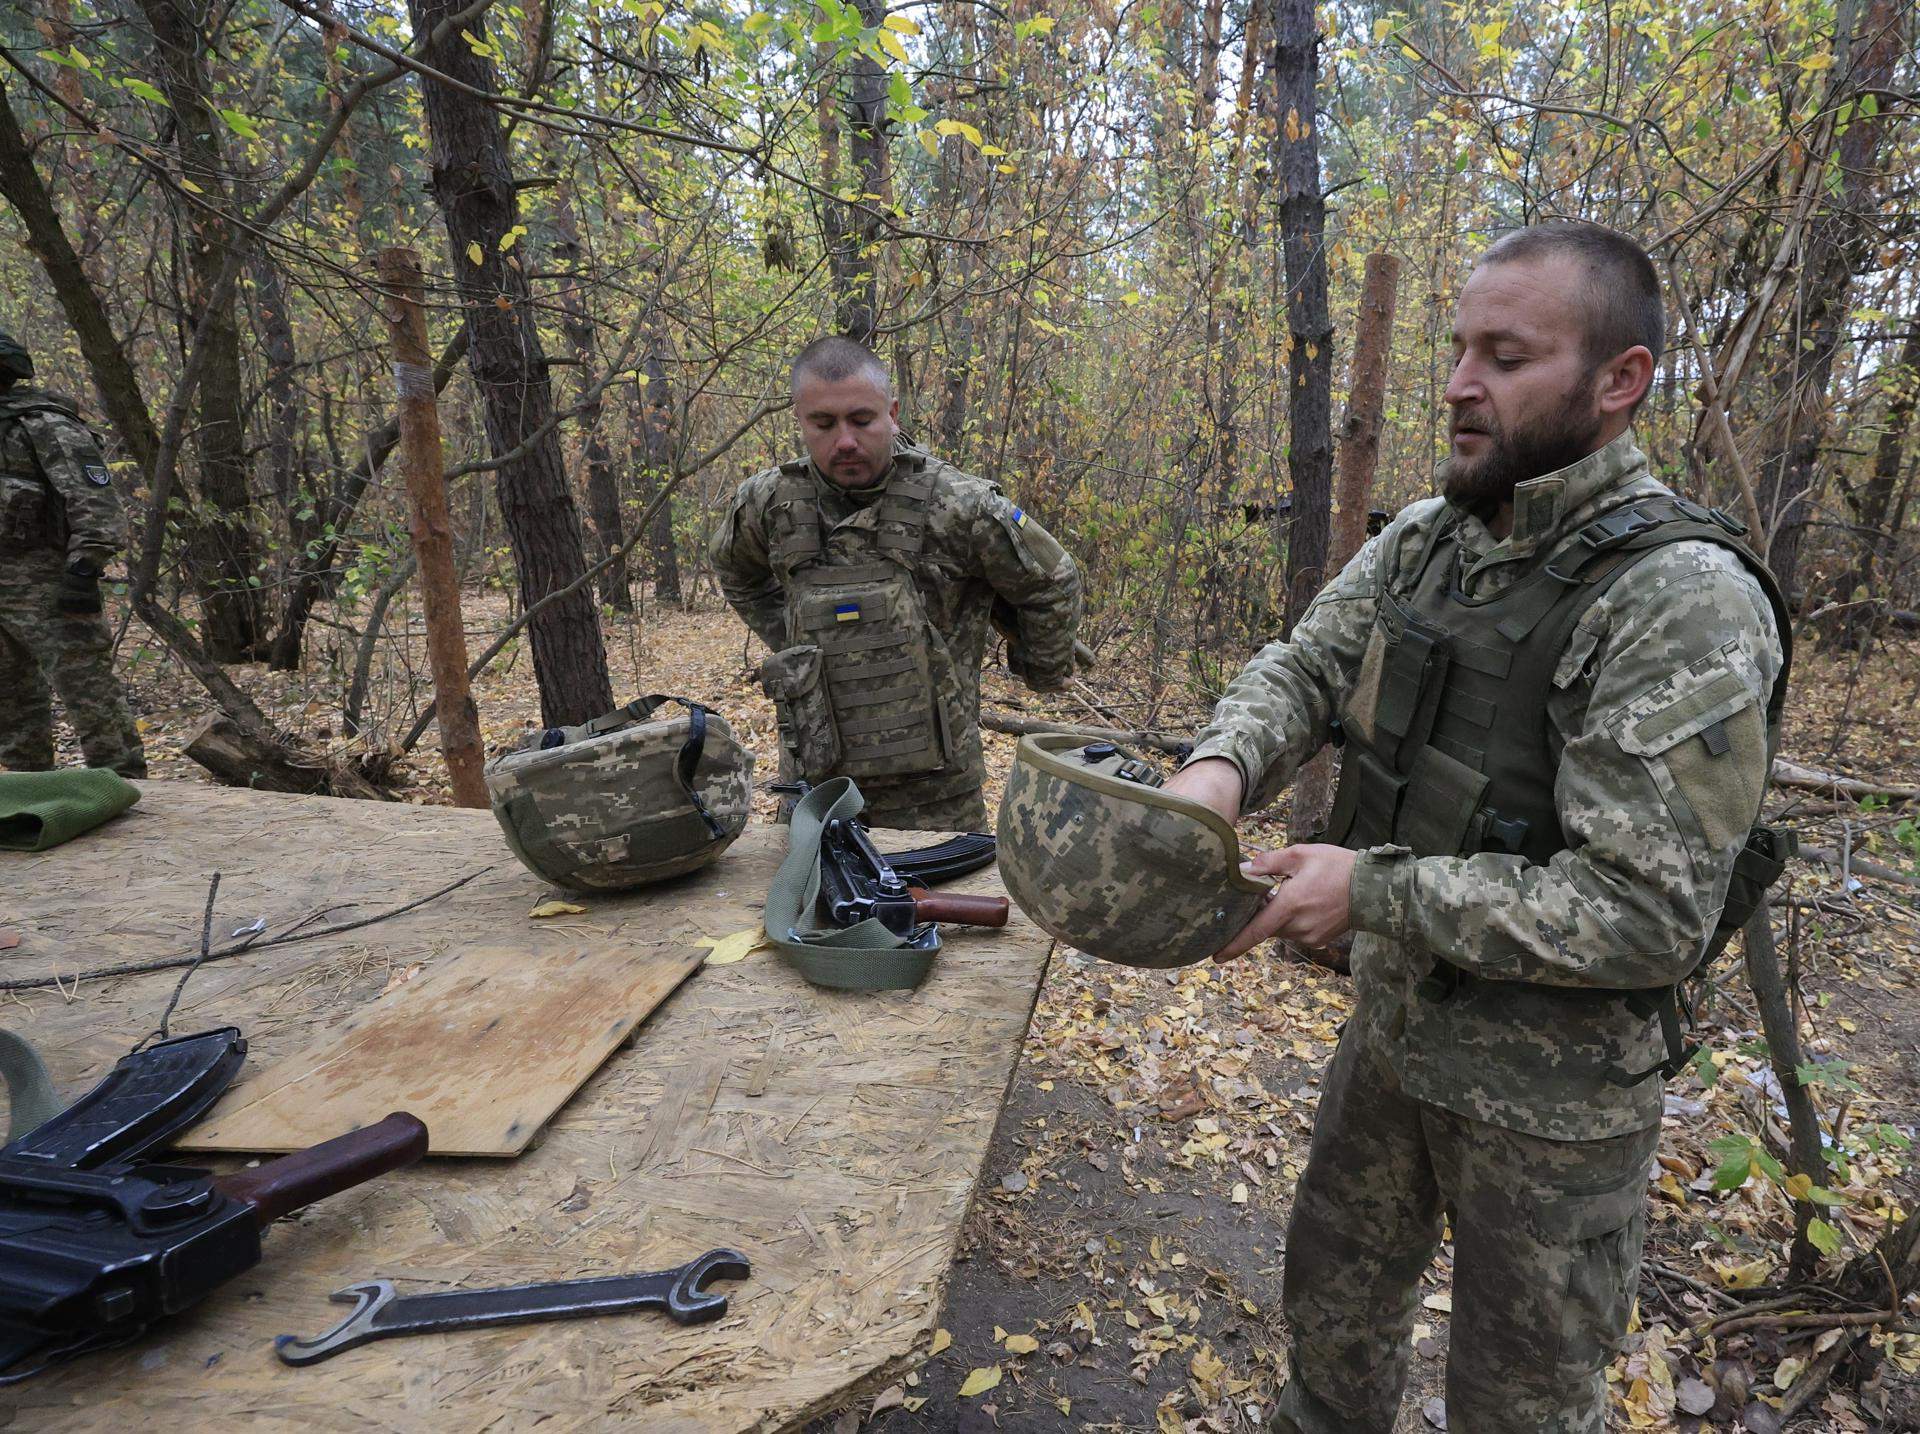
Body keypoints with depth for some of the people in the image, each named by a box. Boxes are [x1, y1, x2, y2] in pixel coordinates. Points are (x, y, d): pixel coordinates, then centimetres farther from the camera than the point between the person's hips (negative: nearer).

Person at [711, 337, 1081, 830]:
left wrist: (1042, 672, 13)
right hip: (815, 780, 3)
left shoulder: (956, 505, -12)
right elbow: (738, 574, 23)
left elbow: (1051, 584, 3)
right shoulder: (769, 503, 0)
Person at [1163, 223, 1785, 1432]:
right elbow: (1304, 667, 0)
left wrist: (1372, 892, -26)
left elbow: (1647, 916, -27)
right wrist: (1223, 766, -22)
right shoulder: (1424, 538, -2)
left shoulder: (1687, 604, -25)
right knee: (1337, 1291, 28)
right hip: (1393, 1027, 6)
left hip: (1554, 1091, -6)